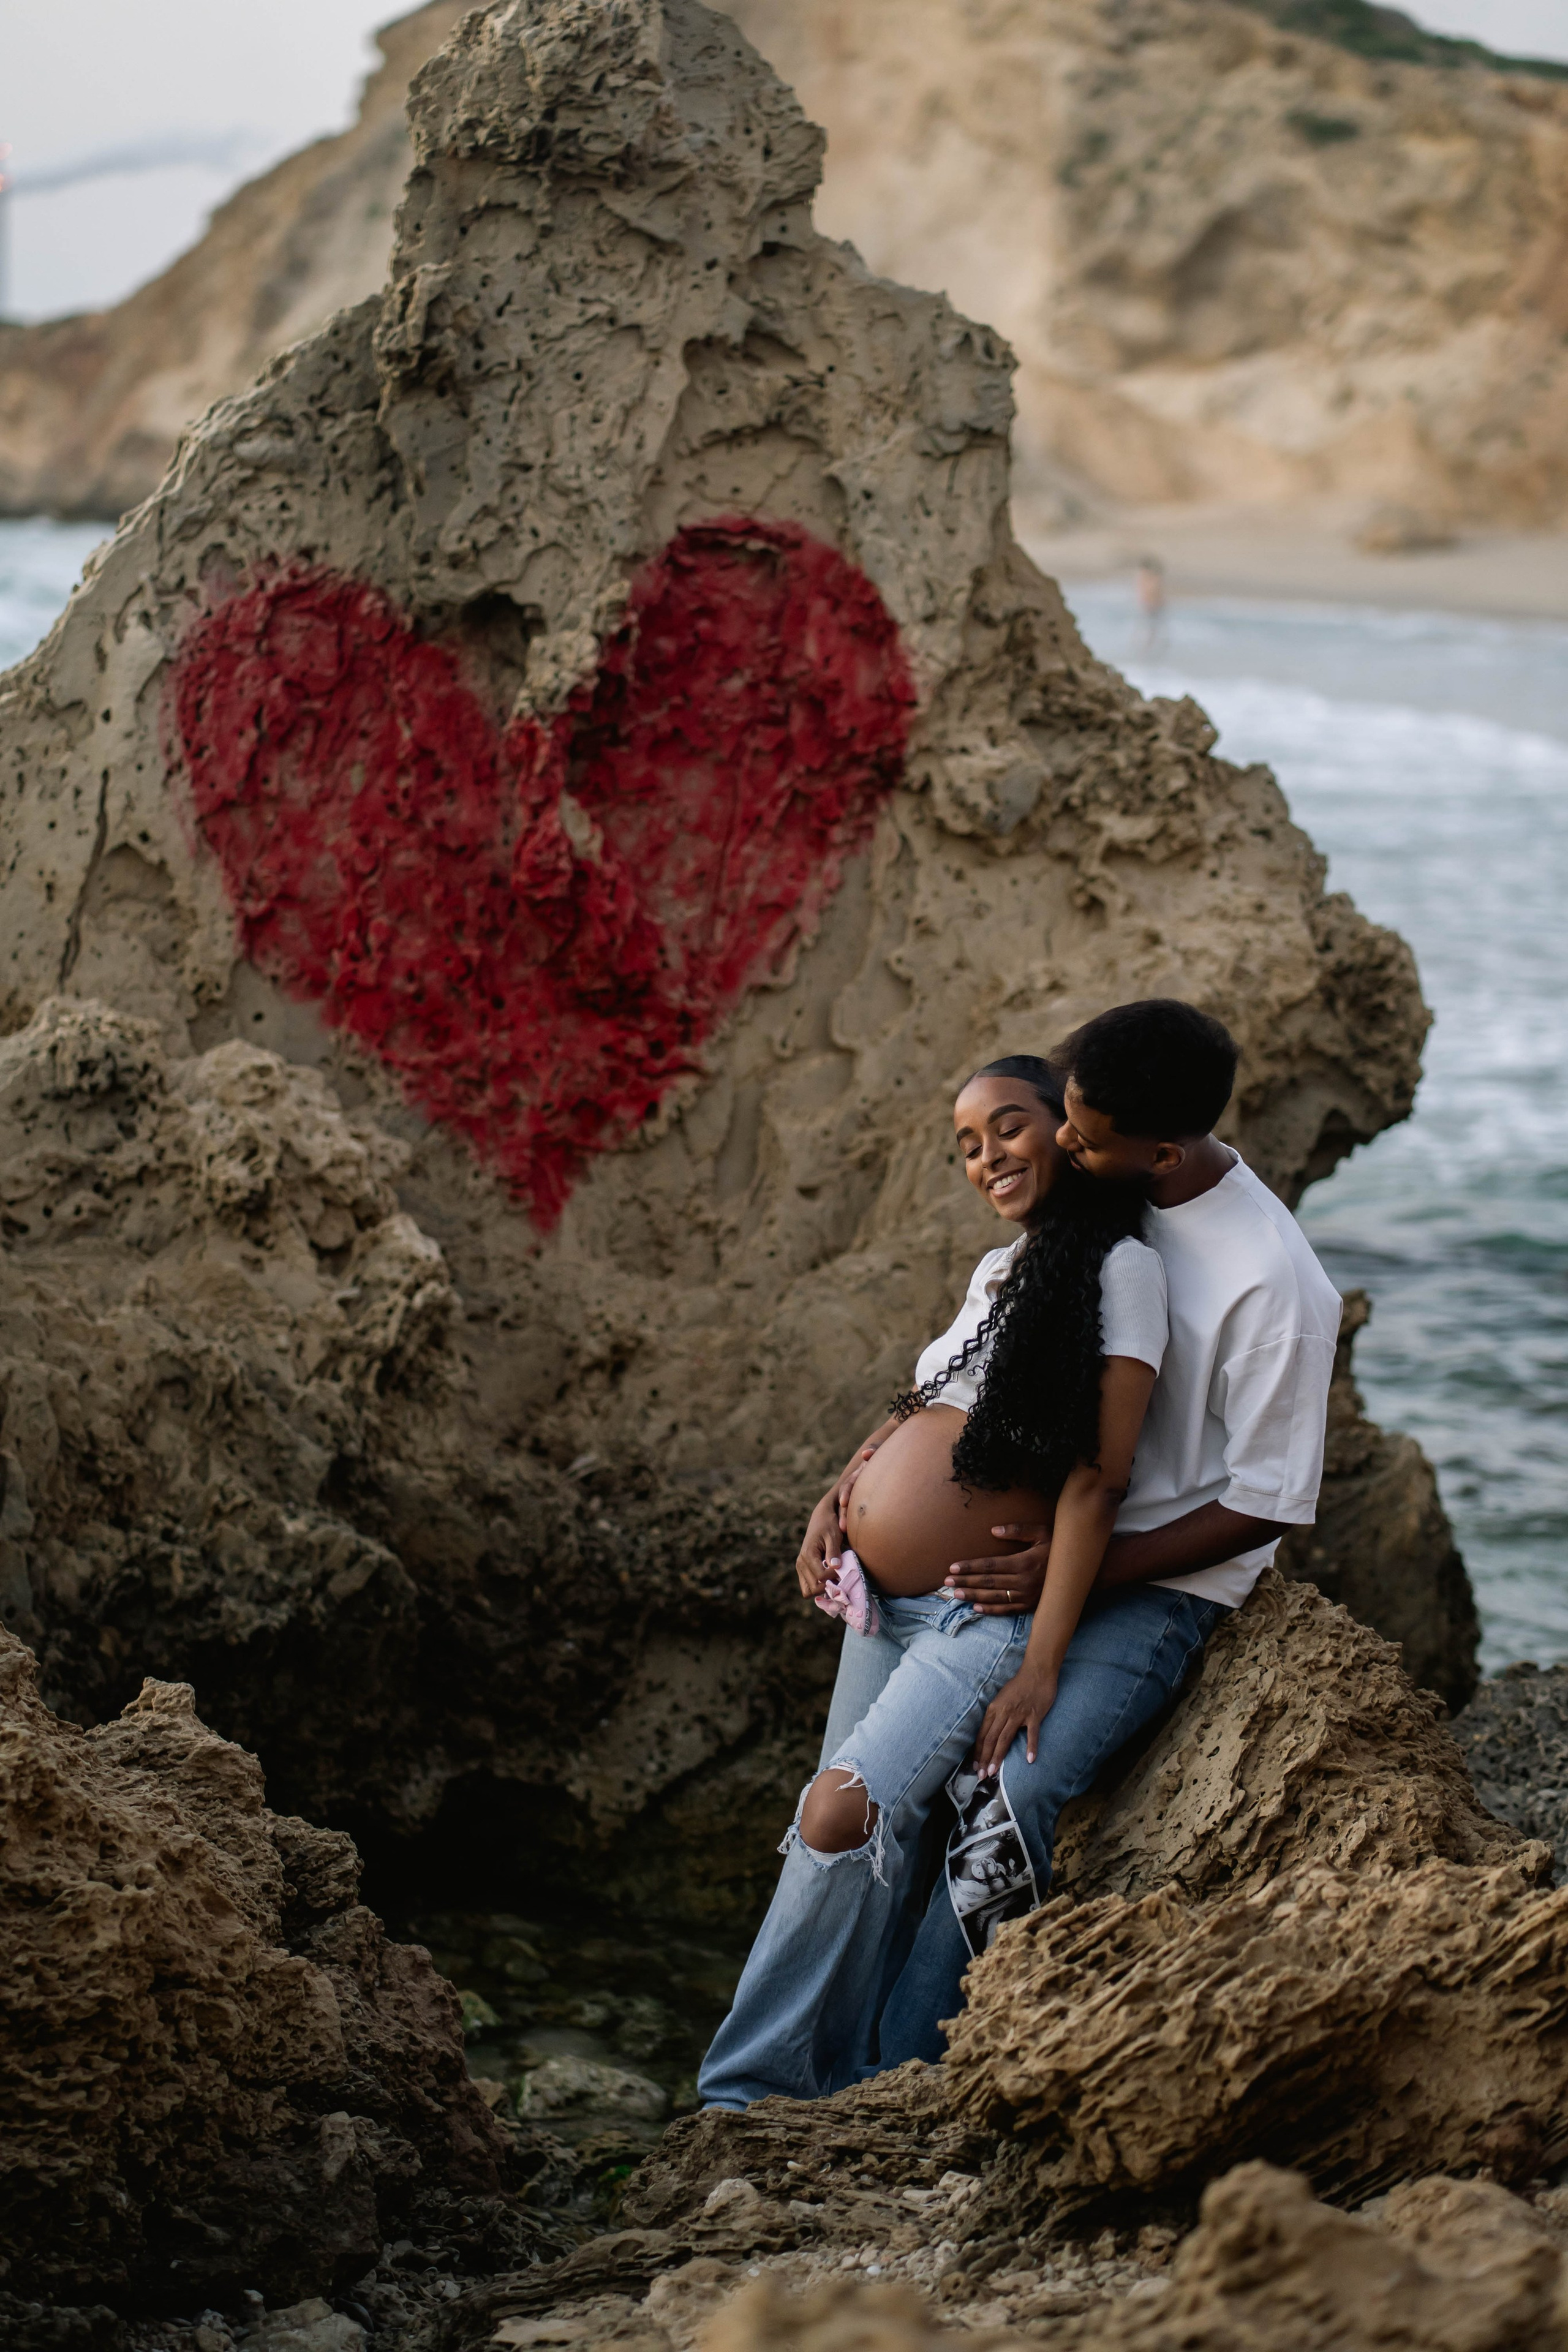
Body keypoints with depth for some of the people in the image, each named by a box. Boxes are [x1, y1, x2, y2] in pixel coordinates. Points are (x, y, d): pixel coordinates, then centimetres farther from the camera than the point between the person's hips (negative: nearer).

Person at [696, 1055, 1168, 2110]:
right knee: (874, 1845, 5)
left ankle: (747, 2089, -12)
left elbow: (1098, 1478, -15)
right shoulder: (998, 1270, 14)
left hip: (984, 1616, -8)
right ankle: (851, 2088, 14)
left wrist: (1042, 1662, -20)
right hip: (883, 1600, 8)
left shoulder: (1121, 1268, -9)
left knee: (846, 1813, -21)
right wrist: (845, 1488, 9)